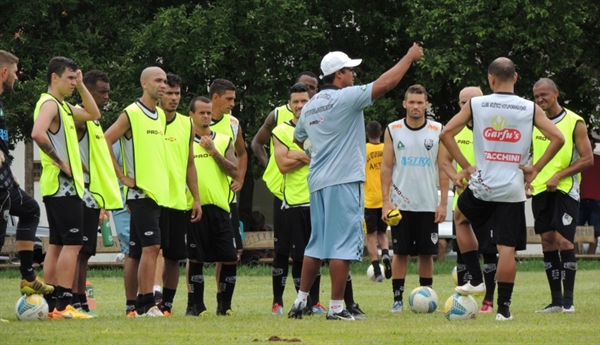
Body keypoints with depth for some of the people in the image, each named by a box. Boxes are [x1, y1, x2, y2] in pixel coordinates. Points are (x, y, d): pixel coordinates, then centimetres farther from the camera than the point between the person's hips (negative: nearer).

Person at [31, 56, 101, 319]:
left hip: (64, 185, 10)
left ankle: (50, 304, 11)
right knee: (72, 243, -12)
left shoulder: (63, 106, 18)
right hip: (62, 184, -10)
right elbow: (38, 133, -30)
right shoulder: (49, 103, -13)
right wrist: (60, 162, -22)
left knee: (57, 244, 10)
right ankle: (63, 305, -15)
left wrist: (81, 86, 14)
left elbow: (93, 114, 26)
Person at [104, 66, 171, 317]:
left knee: (137, 251, 10)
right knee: (151, 247, -14)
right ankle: (146, 304, -14)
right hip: (141, 192, -7)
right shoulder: (131, 114, -8)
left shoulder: (161, 116, 15)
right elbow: (104, 142, -11)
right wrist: (123, 176, -11)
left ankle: (132, 304, 12)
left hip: (161, 192, 7)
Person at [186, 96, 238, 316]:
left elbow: (234, 172, 2)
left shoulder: (224, 141, 12)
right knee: (195, 258, 0)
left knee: (229, 258, -2)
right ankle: (198, 305, 7)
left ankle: (225, 305, 10)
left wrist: (213, 151, -4)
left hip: (219, 207, 2)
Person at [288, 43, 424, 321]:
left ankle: (300, 301, 19)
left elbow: (298, 139, 28)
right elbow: (384, 84, -14)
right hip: (343, 181, -8)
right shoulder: (345, 98, -10)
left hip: (317, 182, 8)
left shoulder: (310, 106, 13)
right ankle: (336, 307, -7)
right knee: (343, 245, -6)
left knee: (317, 244, 16)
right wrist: (409, 57, -3)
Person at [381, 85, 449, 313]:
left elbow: (443, 168, 4)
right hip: (401, 204, 0)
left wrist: (443, 202, -3)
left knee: (427, 253, 3)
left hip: (428, 205, 0)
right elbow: (386, 167, 3)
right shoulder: (393, 130, 2)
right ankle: (397, 299, 5)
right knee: (400, 253, 0)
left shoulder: (437, 131, 3)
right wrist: (386, 201, -5)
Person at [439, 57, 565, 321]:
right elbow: (557, 138, -6)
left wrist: (465, 166, 2)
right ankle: (503, 307, 1)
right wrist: (535, 169, 1)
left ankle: (476, 280, 23)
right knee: (507, 249, 3)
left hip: (482, 185, 0)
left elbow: (446, 133, -4)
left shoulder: (475, 105, -1)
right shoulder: (530, 109, 0)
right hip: (513, 189, 0)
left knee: (460, 218, 29)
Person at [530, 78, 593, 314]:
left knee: (563, 240, -12)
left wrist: (558, 176, -15)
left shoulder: (574, 122, -4)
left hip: (565, 189, -5)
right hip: (540, 189, 5)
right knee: (547, 242, 3)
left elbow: (587, 159, -7)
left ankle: (568, 300, -8)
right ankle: (556, 300, 8)